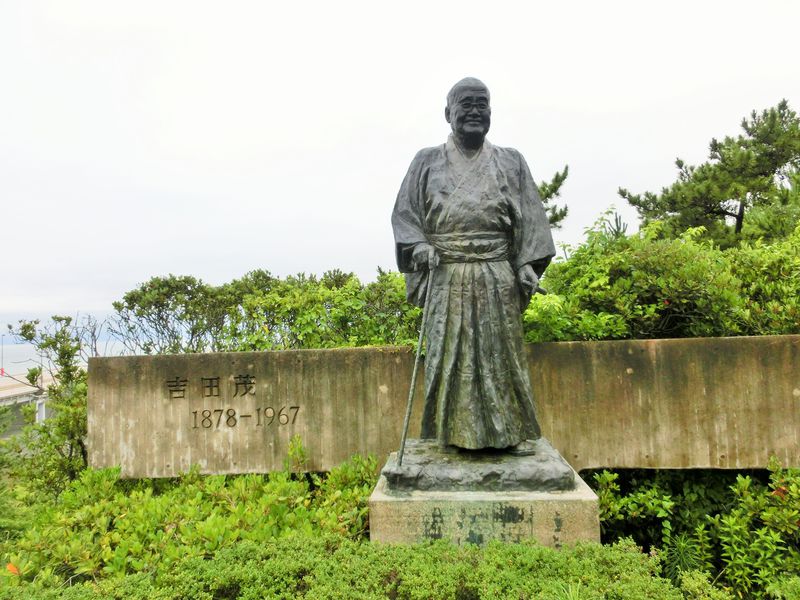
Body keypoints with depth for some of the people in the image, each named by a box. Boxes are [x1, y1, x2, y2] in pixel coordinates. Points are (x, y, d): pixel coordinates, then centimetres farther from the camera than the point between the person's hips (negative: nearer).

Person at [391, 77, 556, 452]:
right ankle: (455, 432, 11)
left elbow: (530, 217, 8)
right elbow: (404, 212, 7)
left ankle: (513, 431, 14)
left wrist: (528, 264, -4)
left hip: (496, 276, 1)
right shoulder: (427, 162, 11)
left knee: (501, 349, 4)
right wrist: (419, 246, -11)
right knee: (449, 351, 1)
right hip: (445, 277, 0)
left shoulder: (510, 162, 13)